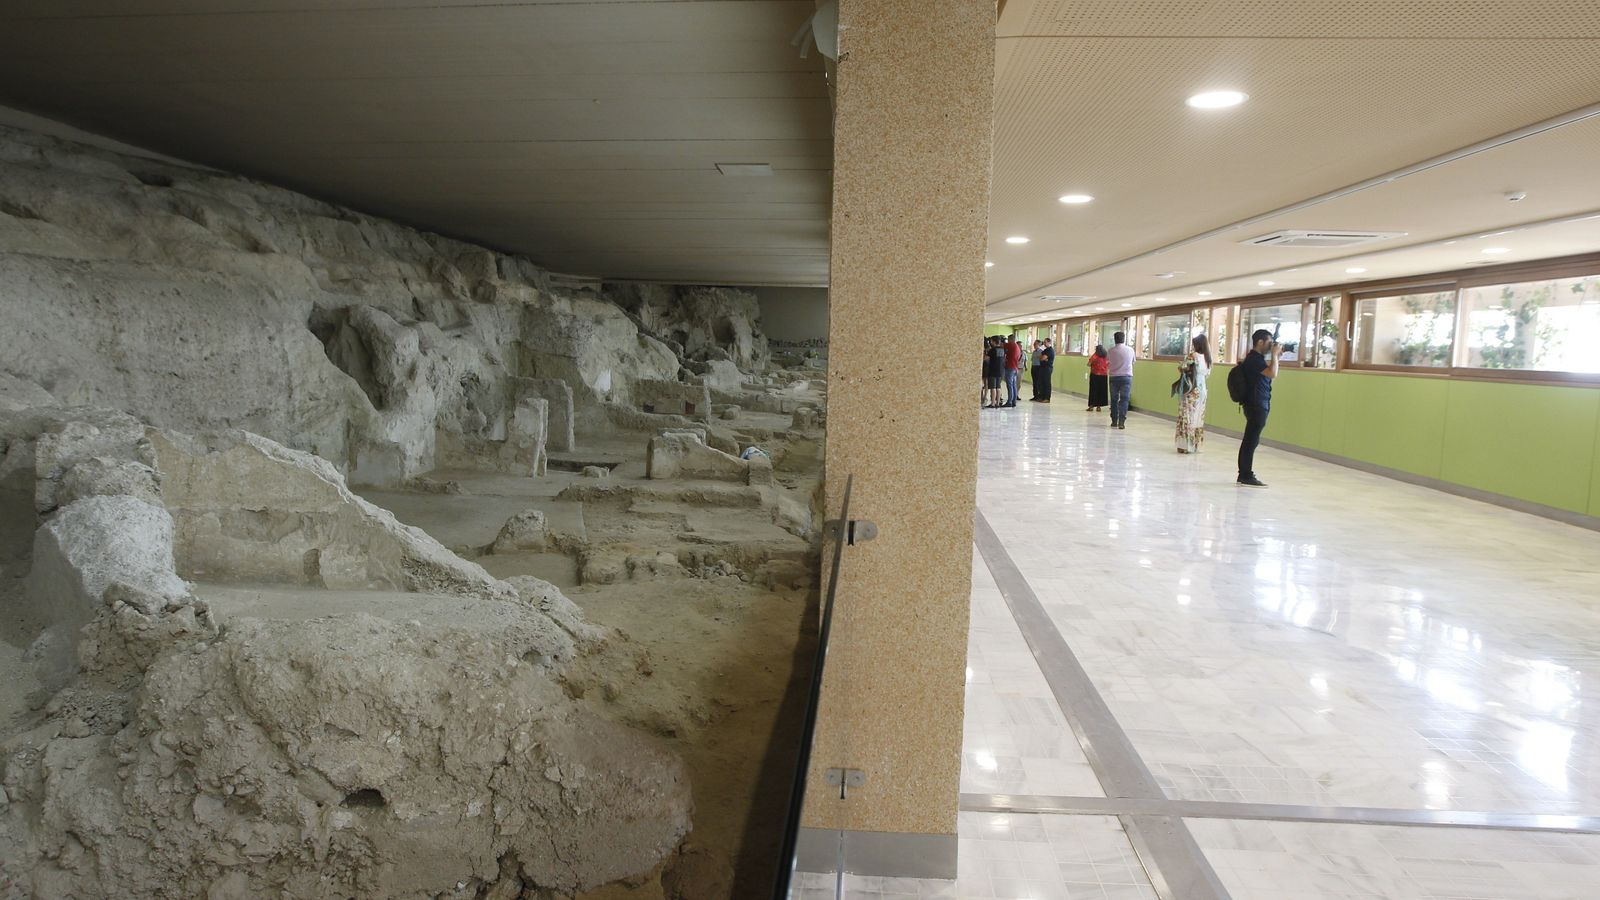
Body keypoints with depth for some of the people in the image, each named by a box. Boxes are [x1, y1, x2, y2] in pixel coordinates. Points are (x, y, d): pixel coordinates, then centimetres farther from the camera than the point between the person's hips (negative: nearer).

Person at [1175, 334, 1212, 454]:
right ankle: (1196, 444, 16)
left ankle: (1186, 445, -1)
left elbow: (1181, 367, -15)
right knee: (1198, 418, 11)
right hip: (1202, 390, 6)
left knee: (1187, 417, -1)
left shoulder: (1193, 355, -13)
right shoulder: (1207, 358, 7)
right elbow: (1207, 373, 14)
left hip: (1191, 390, -6)